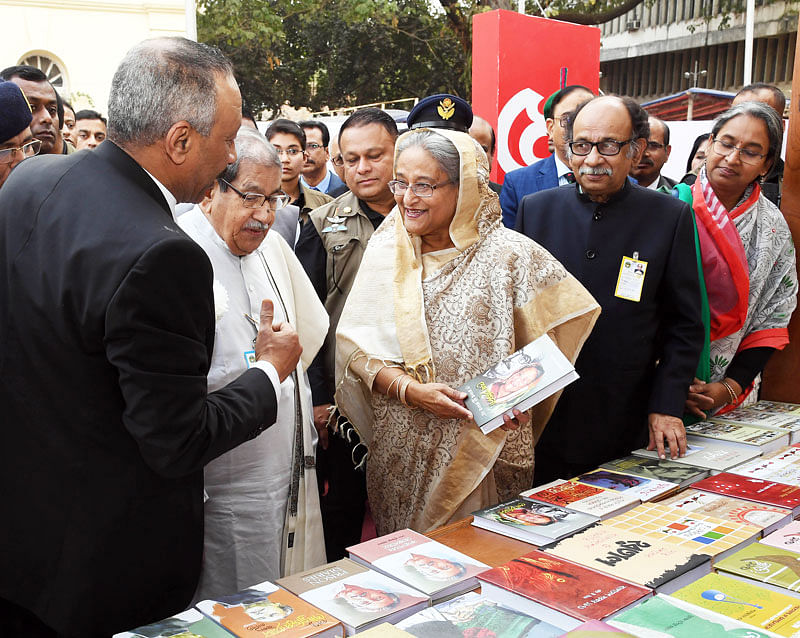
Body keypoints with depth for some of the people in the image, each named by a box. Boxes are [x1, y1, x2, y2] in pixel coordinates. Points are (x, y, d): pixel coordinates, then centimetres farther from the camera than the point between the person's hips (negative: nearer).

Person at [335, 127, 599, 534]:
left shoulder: (508, 254, -8)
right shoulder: (385, 248, 2)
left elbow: (572, 316, -2)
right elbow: (355, 343, 0)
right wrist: (410, 389, -16)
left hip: (480, 452, -3)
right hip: (399, 456, 3)